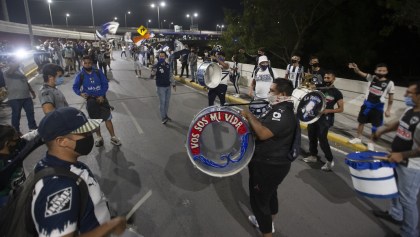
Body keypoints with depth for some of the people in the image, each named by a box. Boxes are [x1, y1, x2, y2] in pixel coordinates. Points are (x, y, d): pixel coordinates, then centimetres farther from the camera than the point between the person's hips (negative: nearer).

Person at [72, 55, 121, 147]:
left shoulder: (98, 72, -3)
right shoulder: (80, 75, -3)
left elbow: (105, 84, -4)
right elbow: (75, 87, 4)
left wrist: (102, 96, -14)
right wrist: (81, 93, -17)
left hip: (101, 98, 0)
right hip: (90, 100, 1)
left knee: (108, 118, -4)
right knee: (95, 120, 11)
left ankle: (113, 137, 5)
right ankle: (99, 138, 26)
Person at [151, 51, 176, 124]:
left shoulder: (168, 65, 5)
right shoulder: (156, 66, -10)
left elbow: (171, 75, 14)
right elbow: (152, 76, -18)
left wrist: (173, 84, 13)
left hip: (168, 86, 5)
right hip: (161, 87, -5)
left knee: (167, 102, 13)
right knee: (162, 102, -3)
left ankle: (165, 115, 28)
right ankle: (163, 118, 4)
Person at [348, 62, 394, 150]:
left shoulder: (389, 83, -7)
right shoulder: (371, 78, -3)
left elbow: (391, 98, 0)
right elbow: (360, 73, -16)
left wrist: (388, 110, -2)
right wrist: (355, 68, -39)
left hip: (378, 106, -2)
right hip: (367, 103, 2)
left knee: (375, 126, 4)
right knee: (361, 121, 14)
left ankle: (371, 142, 22)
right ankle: (358, 138, 32)